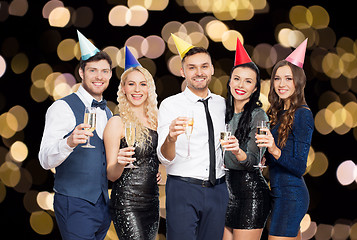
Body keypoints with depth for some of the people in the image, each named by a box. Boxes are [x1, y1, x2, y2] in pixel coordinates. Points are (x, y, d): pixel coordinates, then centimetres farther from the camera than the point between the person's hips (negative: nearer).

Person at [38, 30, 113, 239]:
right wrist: (69, 142, -36)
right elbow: (45, 160, -16)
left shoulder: (107, 113, 15)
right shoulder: (63, 107, -8)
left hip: (103, 205, 7)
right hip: (75, 205, -7)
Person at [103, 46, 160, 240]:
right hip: (126, 204, -6)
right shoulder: (117, 123, -6)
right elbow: (111, 175, -7)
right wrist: (119, 163, -26)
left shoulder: (154, 120, 12)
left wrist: (161, 172, 9)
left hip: (152, 201, 7)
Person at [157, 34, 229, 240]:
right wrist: (171, 138, -34)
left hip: (217, 190, 4)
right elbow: (166, 159, -13)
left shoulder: (222, 104, 10)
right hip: (183, 190, -4)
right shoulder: (170, 105, -4)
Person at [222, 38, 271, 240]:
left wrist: (238, 151, -37)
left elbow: (253, 161, -19)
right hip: (225, 189, 7)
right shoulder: (224, 113, 10)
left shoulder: (258, 116, -9)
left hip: (250, 191, -7)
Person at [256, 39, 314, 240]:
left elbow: (300, 167, -17)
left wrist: (275, 151, -31)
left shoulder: (302, 114, -11)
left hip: (290, 195, -9)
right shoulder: (280, 113, 14)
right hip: (280, 192, 9)